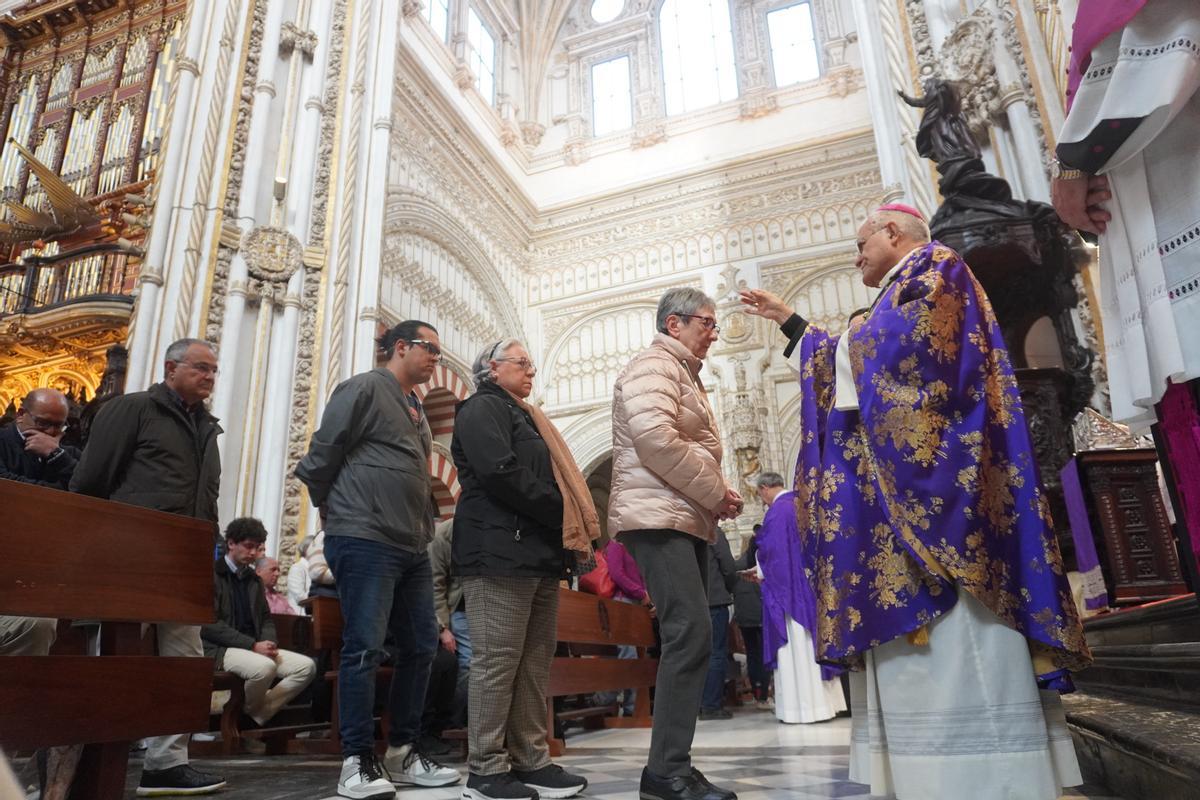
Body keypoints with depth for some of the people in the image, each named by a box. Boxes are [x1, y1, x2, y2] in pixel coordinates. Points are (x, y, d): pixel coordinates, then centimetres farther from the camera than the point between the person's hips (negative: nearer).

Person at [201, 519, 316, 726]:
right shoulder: (212, 574, -4)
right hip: (221, 649, -7)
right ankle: (241, 714, -7)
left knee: (307, 666, -12)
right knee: (265, 667, -35)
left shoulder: (254, 579, 18)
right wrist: (253, 645, -17)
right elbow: (209, 625, -13)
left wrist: (268, 643, -3)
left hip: (255, 647, 7)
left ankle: (257, 716, -9)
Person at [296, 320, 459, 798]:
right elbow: (321, 455, -8)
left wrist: (423, 526, 14)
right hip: (365, 541, -9)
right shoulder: (365, 388, -5)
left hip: (413, 547, 9)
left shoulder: (416, 409, 20)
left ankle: (402, 753, 20)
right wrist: (337, 512, 3)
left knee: (421, 647, 9)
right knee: (365, 648, -5)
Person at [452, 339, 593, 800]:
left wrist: (571, 528, 6)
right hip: (500, 552, -9)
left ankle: (531, 762, 14)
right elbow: (500, 473, -18)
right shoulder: (482, 409, -2)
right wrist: (566, 516, -12)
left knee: (535, 664, 8)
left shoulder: (522, 416, 27)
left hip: (538, 552, 9)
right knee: (497, 662, -6)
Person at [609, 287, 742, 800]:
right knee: (691, 634, -17)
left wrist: (717, 494, 10)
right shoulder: (654, 365, -6)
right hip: (657, 518, -10)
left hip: (686, 519, 10)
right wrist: (716, 492, -13)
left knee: (688, 638, 7)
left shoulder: (684, 375, 27)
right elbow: (655, 438, -22)